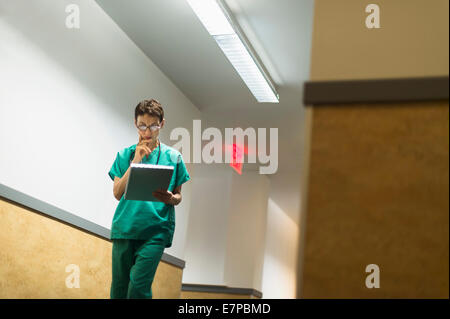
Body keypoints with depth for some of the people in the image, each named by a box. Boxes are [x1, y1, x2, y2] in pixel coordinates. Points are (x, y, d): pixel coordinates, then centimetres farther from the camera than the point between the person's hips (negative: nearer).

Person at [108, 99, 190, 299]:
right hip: (125, 227, 2)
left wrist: (169, 198, -12)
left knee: (139, 286, -14)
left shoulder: (173, 157, 8)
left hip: (156, 230, -2)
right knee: (119, 288, 6)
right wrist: (135, 162, -6)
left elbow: (178, 197, 12)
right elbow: (117, 193, 2)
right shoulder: (125, 155, 11)